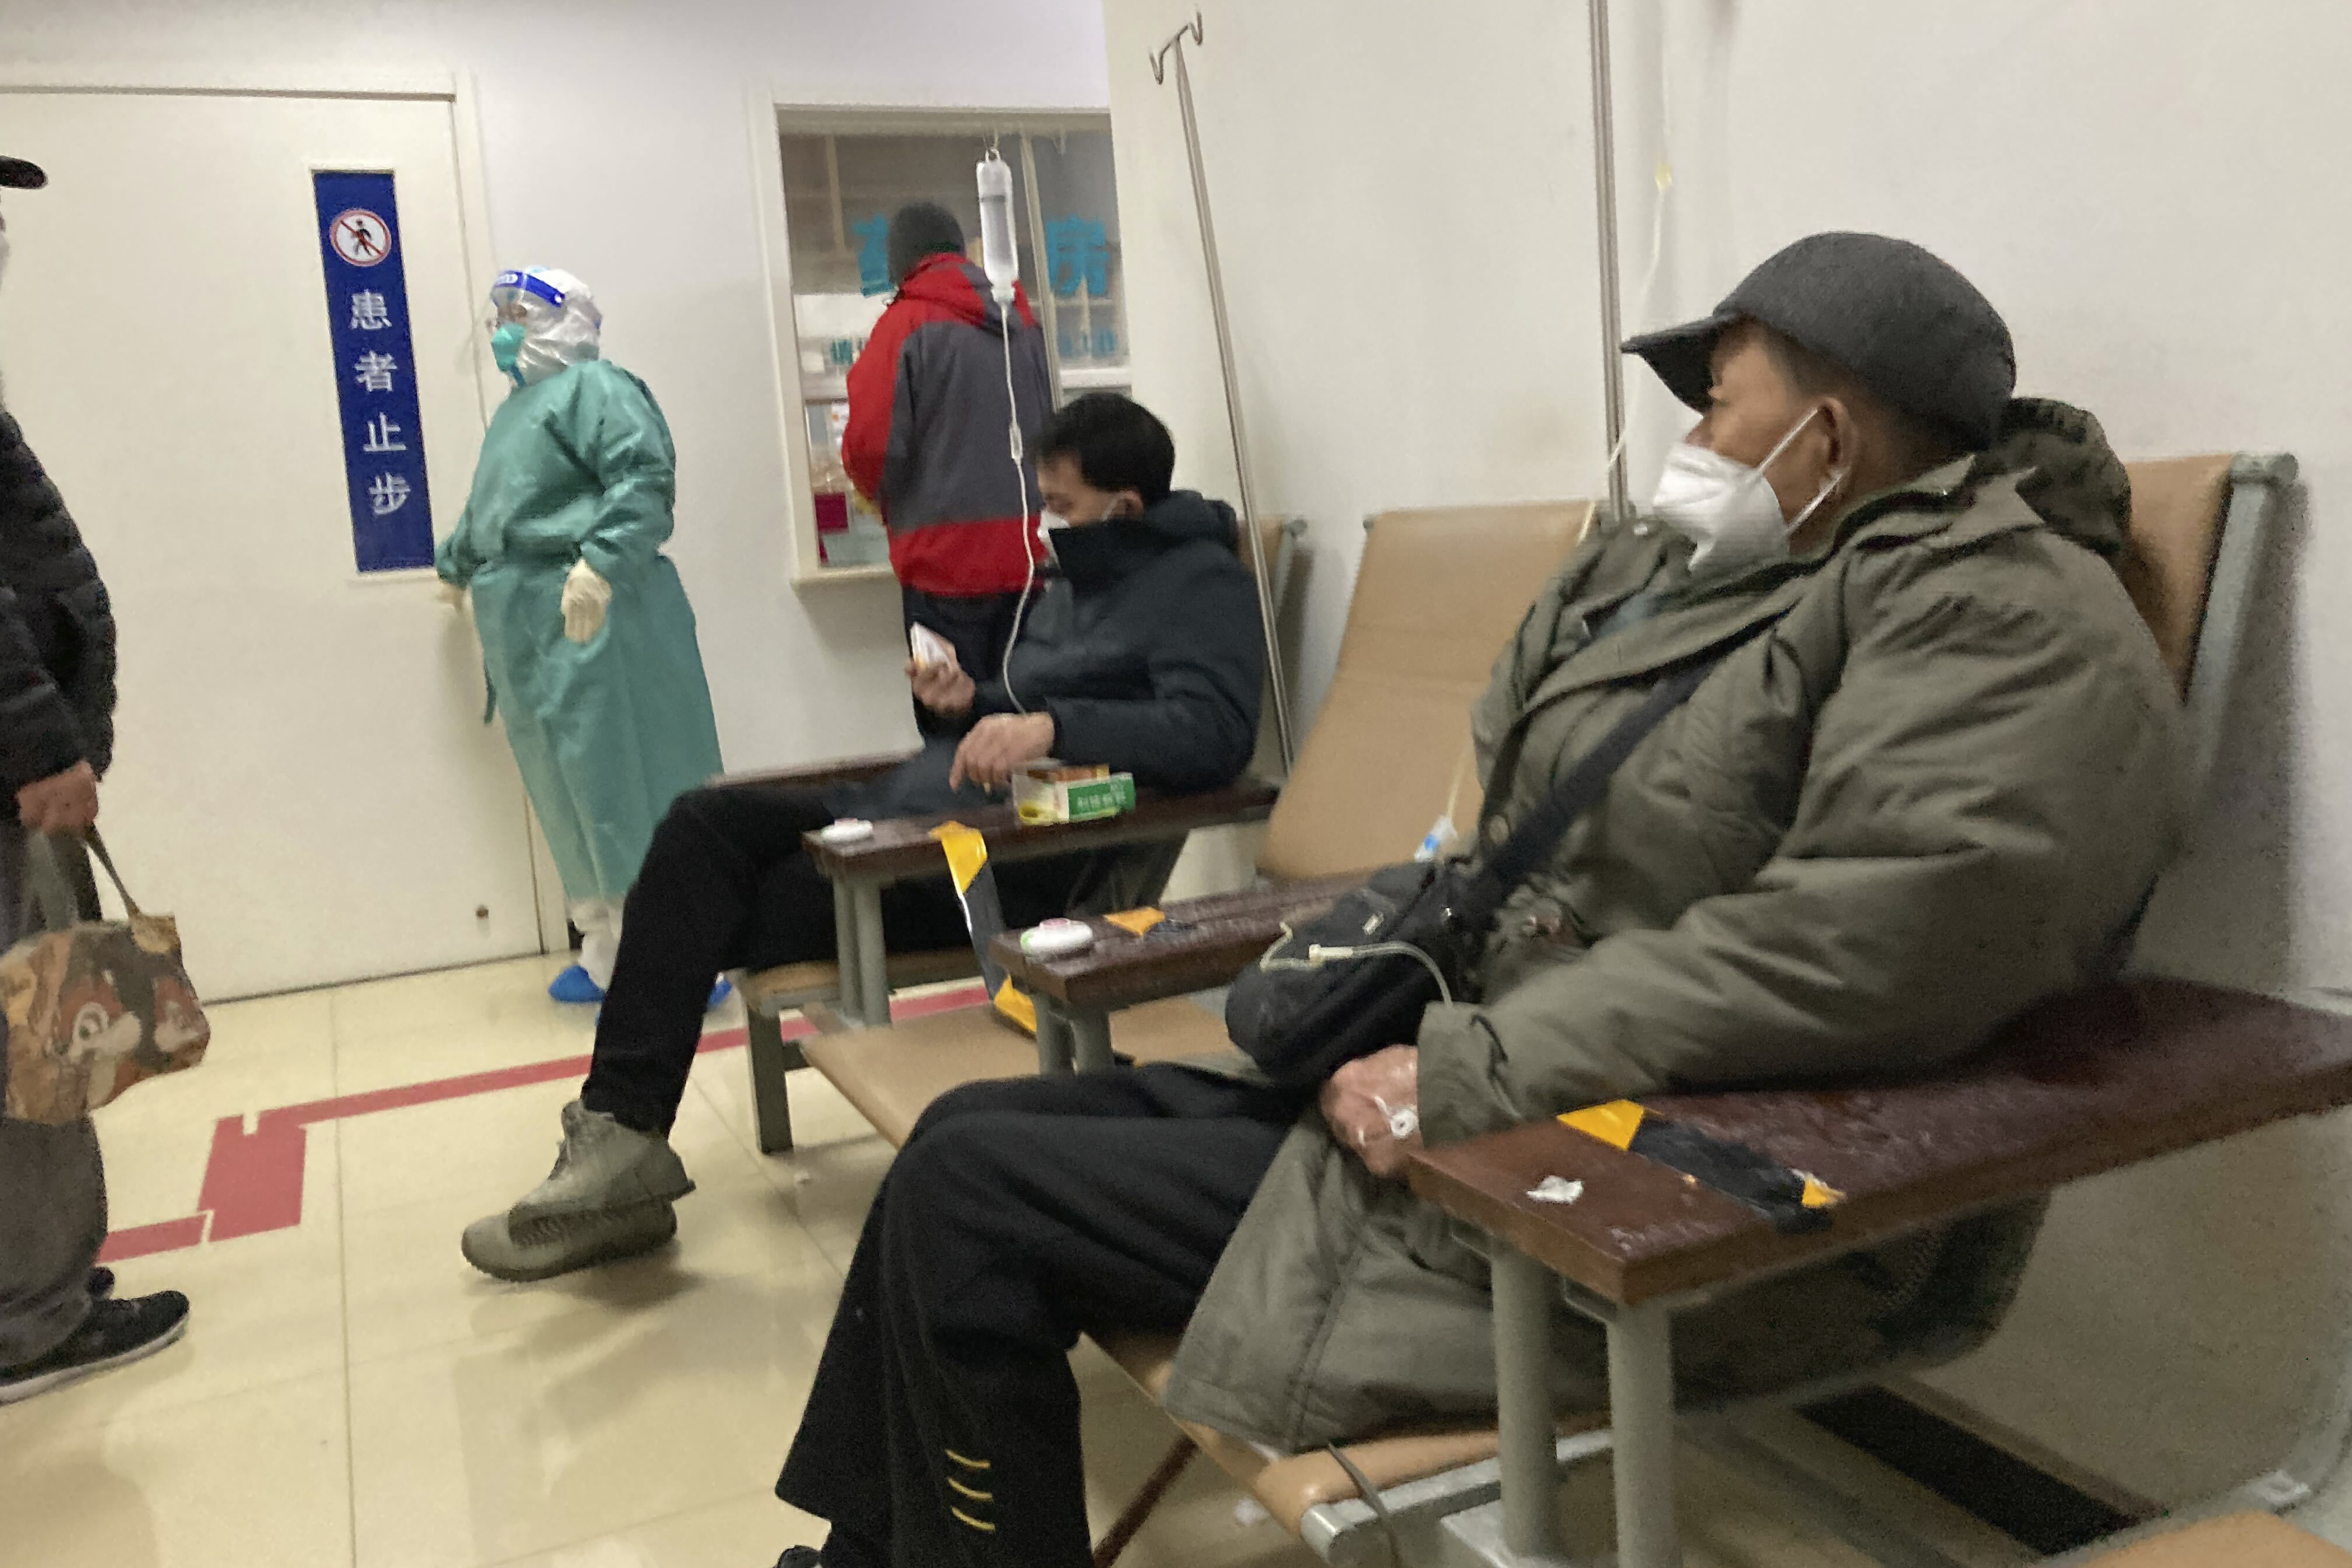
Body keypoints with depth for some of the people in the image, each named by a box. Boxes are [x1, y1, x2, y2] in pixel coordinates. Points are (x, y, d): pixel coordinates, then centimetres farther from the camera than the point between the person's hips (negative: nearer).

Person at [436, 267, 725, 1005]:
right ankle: (610, 957, 21)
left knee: (627, 784, -8)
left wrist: (599, 561, -32)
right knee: (569, 799, 11)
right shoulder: (520, 405, 23)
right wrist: (456, 563, 52)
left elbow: (646, 479, -22)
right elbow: (488, 508, 38)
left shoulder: (597, 388, -6)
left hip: (593, 618, -9)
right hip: (526, 627, 10)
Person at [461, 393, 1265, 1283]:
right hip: (905, 809, 9)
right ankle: (618, 1131, -13)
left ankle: (625, 1132, -3)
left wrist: (1051, 728, -29)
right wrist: (972, 704, 11)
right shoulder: (1075, 578, 24)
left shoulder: (1201, 582, -4)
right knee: (707, 824, -9)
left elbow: (1213, 732, -21)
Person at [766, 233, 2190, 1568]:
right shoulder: (1657, 569, 13)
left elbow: (1882, 938, -28)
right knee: (982, 1127, 9)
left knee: (967, 1191, -8)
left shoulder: (1998, 609, -13)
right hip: (1450, 1080, 9)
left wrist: (1469, 1076, -25)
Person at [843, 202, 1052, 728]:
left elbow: (870, 443, -11)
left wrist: (888, 496, 8)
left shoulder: (906, 322, -6)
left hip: (945, 554, -5)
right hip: (1025, 557, 6)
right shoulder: (1024, 323, 12)